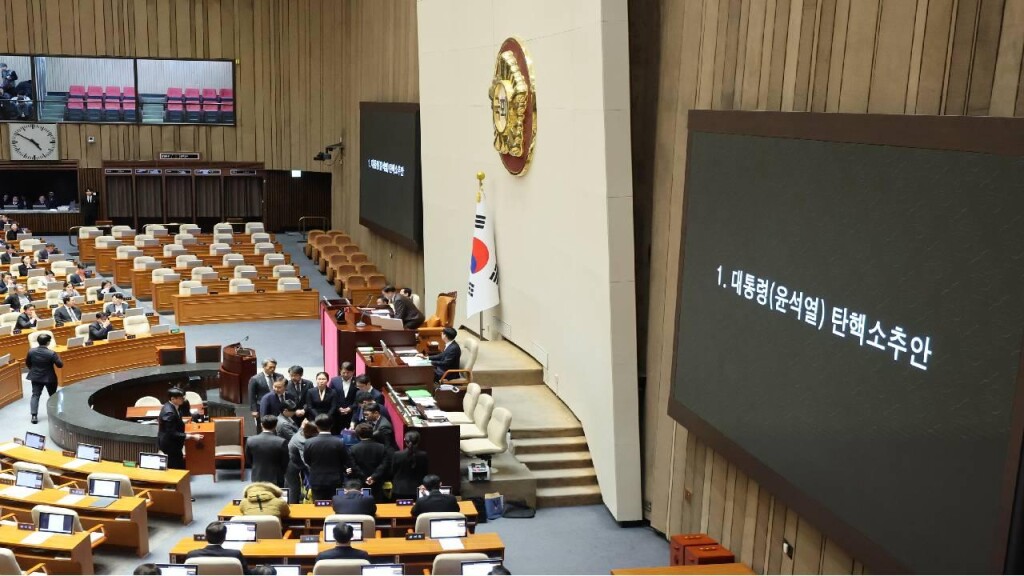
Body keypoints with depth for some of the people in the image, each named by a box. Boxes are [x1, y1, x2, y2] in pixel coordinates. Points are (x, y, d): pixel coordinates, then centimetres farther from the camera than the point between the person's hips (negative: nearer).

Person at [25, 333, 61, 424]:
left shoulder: (31, 351, -8)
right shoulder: (51, 353, -23)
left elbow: (27, 364, 6)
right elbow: (60, 365, -17)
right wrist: (58, 358, 2)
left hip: (36, 377, 3)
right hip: (49, 378, -3)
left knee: (35, 395, 7)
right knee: (52, 395, 15)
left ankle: (34, 416, -2)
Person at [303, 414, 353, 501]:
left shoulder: (309, 442, -10)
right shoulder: (339, 442, -13)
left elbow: (306, 462, 4)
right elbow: (347, 462, -5)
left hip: (317, 481, 0)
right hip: (335, 482, 0)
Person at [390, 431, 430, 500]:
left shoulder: (396, 455, -8)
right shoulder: (423, 456, -7)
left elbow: (392, 473, 4)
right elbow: (425, 474, 4)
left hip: (399, 491, 0)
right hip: (417, 491, 1)